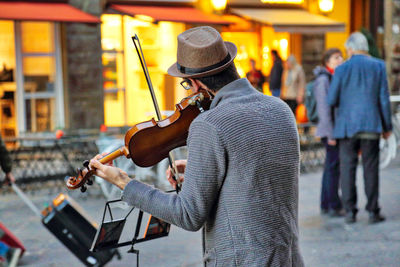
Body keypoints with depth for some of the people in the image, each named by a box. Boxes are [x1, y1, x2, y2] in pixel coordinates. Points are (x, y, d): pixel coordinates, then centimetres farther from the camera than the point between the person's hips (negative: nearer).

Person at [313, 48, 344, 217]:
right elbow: (323, 108, -17)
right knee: (333, 166, -7)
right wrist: (331, 134, -19)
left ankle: (326, 205, 19)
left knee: (331, 166, 12)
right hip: (330, 129, -9)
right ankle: (334, 206, -3)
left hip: (338, 129, 9)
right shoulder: (323, 80, -12)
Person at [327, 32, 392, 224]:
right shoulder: (378, 66, 2)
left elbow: (331, 100, -1)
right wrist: (387, 126, 8)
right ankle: (373, 211, 5)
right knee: (371, 168, 4)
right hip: (371, 125, 1)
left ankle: (350, 212, 4)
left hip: (347, 125, 0)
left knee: (347, 168, 4)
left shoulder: (341, 69, -1)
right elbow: (384, 98, 1)